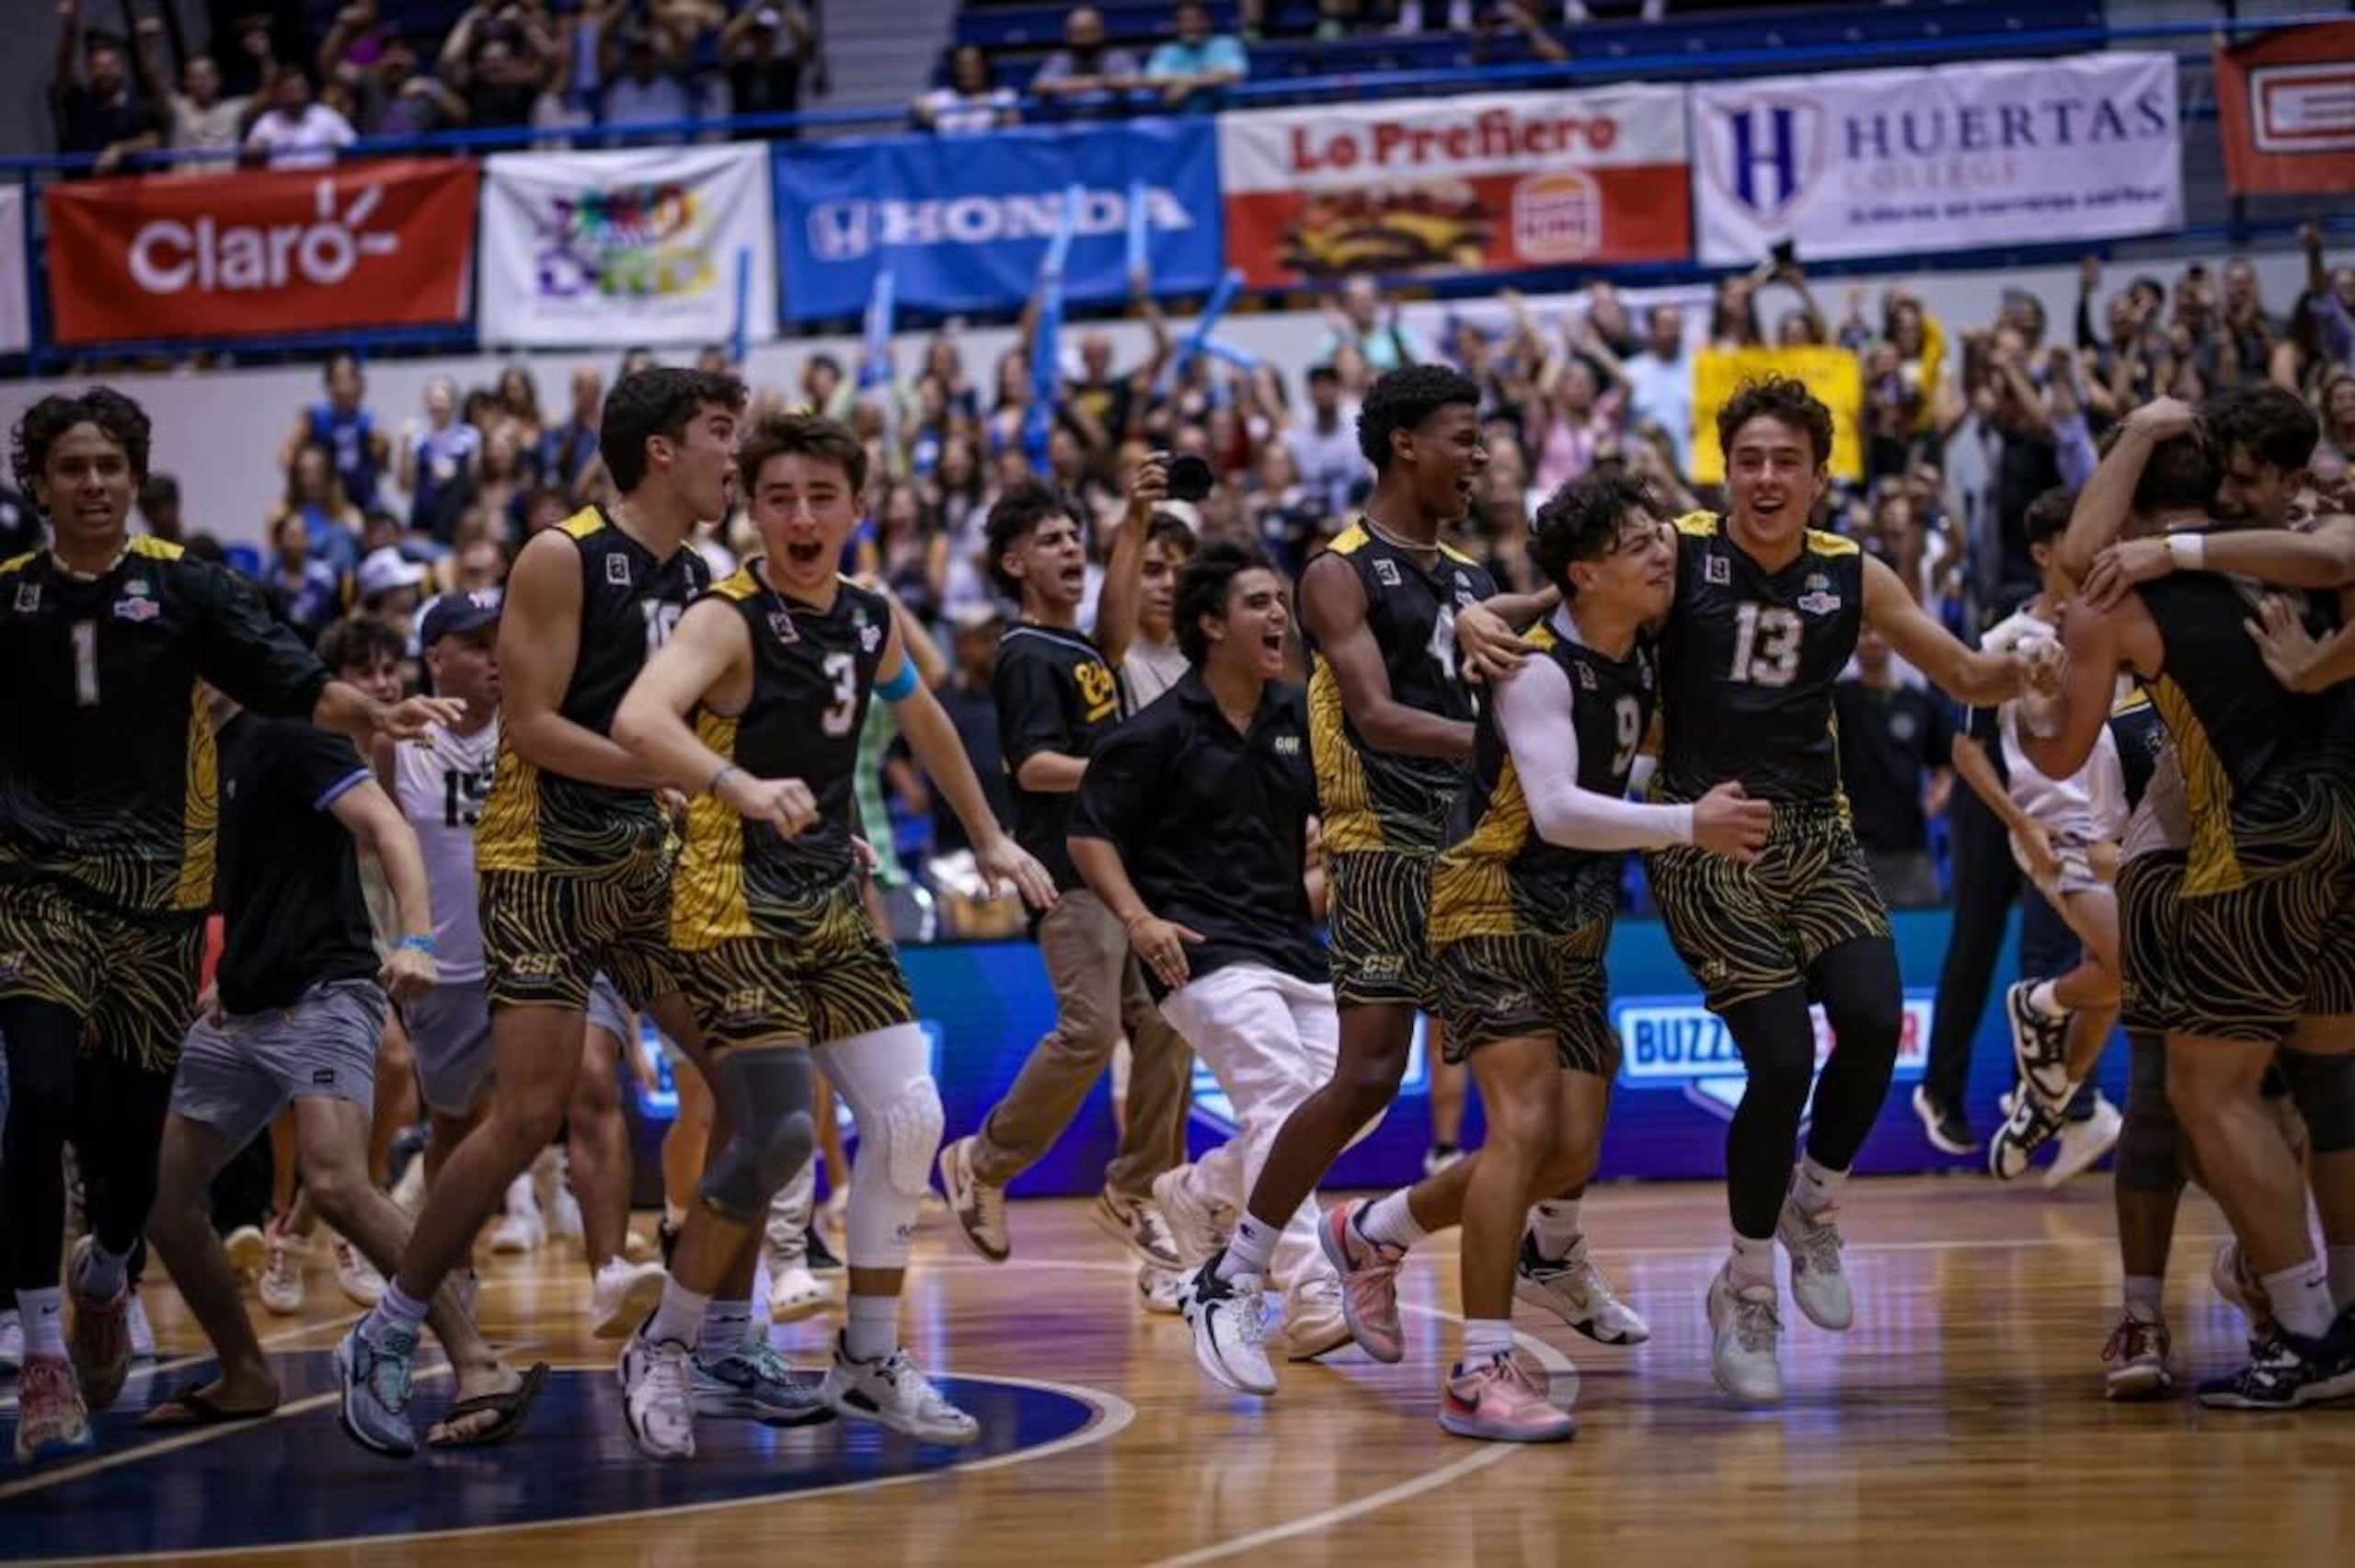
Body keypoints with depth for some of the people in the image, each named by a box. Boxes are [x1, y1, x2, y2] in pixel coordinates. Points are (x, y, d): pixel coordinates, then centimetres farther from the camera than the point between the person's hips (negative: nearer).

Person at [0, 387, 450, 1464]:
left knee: (135, 1122, 5)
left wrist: (367, 716, -23)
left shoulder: (184, 587, 3)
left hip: (160, 888, 1)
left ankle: (106, 1279, 36)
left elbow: (290, 678, -6)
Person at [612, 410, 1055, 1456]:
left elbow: (923, 721, 27)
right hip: (735, 909, -7)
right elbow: (637, 721, -35)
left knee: (909, 1116, 2)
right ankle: (662, 1351, 2)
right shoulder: (729, 620, -16)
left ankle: (869, 1362, 16)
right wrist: (745, 787, -50)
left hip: (835, 904, 7)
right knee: (780, 1136, -17)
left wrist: (989, 840, 31)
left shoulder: (870, 620, 6)